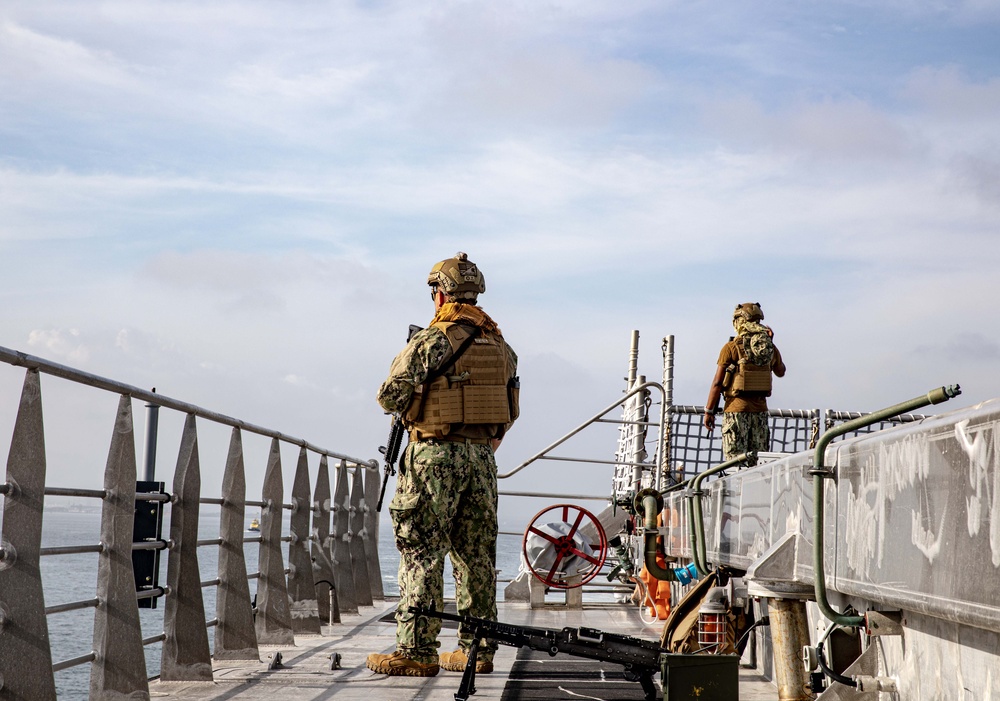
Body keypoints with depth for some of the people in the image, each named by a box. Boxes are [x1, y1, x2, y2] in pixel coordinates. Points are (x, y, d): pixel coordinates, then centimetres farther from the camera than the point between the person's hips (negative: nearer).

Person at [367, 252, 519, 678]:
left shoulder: (431, 341, -11)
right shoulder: (499, 344, 11)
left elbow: (390, 395, -11)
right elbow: (511, 408, 15)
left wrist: (412, 413, 9)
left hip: (437, 454, -6)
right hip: (483, 454, 6)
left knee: (423, 553, -4)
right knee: (476, 554, 10)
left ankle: (417, 650, -5)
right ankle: (478, 649, 13)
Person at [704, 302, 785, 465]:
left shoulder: (731, 347, -8)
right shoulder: (770, 347, 6)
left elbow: (717, 383, -9)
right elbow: (781, 372, 27)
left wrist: (709, 411, -2)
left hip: (736, 409, -4)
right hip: (760, 409, 4)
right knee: (758, 463, 10)